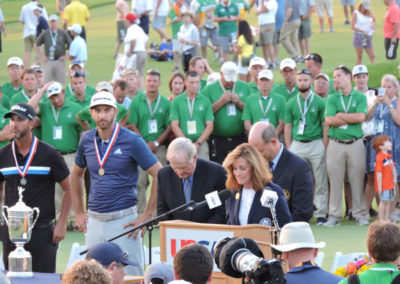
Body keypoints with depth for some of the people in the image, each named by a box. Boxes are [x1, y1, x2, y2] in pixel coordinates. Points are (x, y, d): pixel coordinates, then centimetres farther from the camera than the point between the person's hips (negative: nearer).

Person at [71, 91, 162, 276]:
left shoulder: (132, 141, -8)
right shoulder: (87, 140, 7)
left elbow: (159, 175, -8)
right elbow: (76, 174, 23)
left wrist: (147, 216, -10)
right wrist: (78, 212, 16)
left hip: (123, 219, -5)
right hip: (94, 219, 5)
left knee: (130, 276, -5)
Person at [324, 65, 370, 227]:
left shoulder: (360, 97, 7)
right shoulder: (332, 99, 10)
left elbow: (361, 117, -9)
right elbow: (329, 120, -5)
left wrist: (340, 115, -5)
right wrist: (351, 119, -6)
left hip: (355, 143, -1)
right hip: (336, 144, 1)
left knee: (357, 180, 0)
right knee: (335, 180, 0)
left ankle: (361, 214, 8)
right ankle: (334, 215, 5)